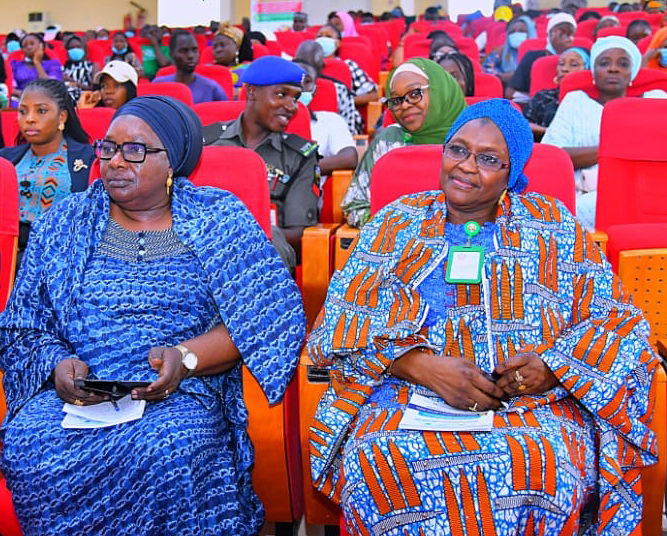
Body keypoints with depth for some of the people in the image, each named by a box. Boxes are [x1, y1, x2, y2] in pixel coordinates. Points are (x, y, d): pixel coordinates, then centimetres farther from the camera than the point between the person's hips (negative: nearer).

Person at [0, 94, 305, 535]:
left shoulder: (218, 218, 6)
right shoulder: (64, 223, 14)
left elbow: (275, 315, -2)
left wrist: (186, 358, -15)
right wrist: (57, 365, -11)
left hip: (183, 393, -2)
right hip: (75, 393, 3)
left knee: (168, 450, -34)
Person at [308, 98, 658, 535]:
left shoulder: (553, 228, 12)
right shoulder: (397, 224, 13)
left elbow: (617, 318, 8)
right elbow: (342, 319, 3)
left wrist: (553, 368, -11)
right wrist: (425, 366, -14)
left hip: (533, 404, 0)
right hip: (408, 397, 1)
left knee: (539, 468, -34)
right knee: (376, 464, -32)